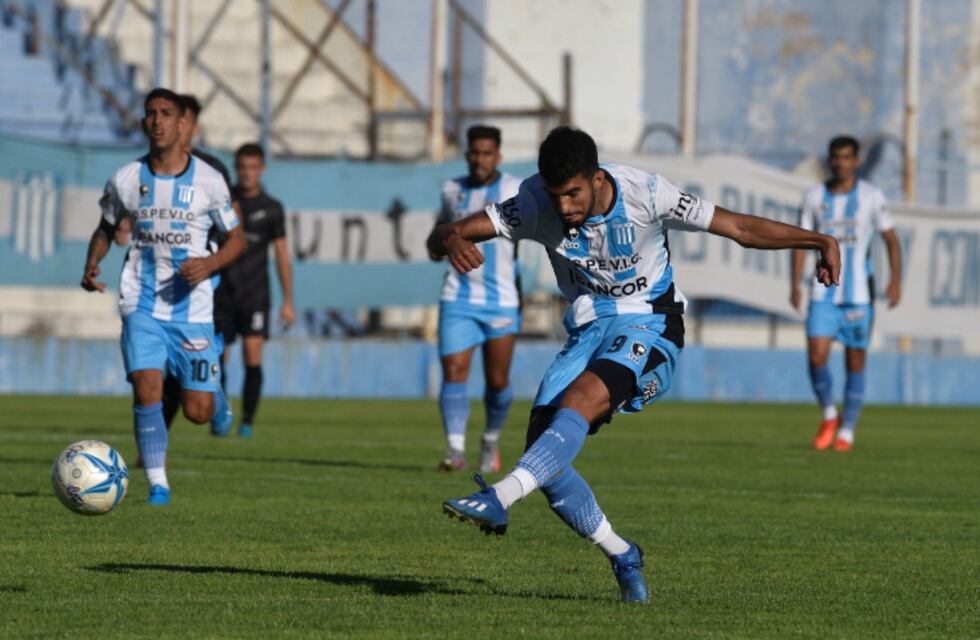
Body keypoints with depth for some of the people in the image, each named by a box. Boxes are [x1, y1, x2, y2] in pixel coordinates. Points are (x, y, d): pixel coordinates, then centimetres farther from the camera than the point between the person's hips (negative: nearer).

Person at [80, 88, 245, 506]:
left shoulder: (208, 181, -3)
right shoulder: (125, 180, 1)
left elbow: (236, 239, 5)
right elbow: (106, 228, 17)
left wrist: (211, 263, -15)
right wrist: (92, 265, -2)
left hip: (192, 306, -1)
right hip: (142, 303, 1)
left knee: (198, 411, -2)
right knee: (147, 389, -18)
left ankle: (217, 397, 37)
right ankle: (158, 484, -7)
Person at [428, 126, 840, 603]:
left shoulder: (644, 194, -17)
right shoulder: (536, 205, -12)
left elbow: (740, 227, -8)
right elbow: (442, 236, -18)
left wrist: (818, 241, -14)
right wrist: (450, 242, -43)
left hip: (649, 327, -4)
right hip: (588, 332, 4)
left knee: (580, 398, -33)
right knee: (541, 449, -11)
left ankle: (500, 498, -48)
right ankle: (622, 558, 5)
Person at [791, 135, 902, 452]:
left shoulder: (871, 197, -1)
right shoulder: (815, 197, 5)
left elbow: (891, 239, 2)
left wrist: (896, 281, -10)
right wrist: (795, 284, -1)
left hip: (858, 294, -1)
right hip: (824, 293, 1)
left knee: (855, 362, 2)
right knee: (816, 356, -11)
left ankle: (847, 431, 12)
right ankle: (829, 416, 12)